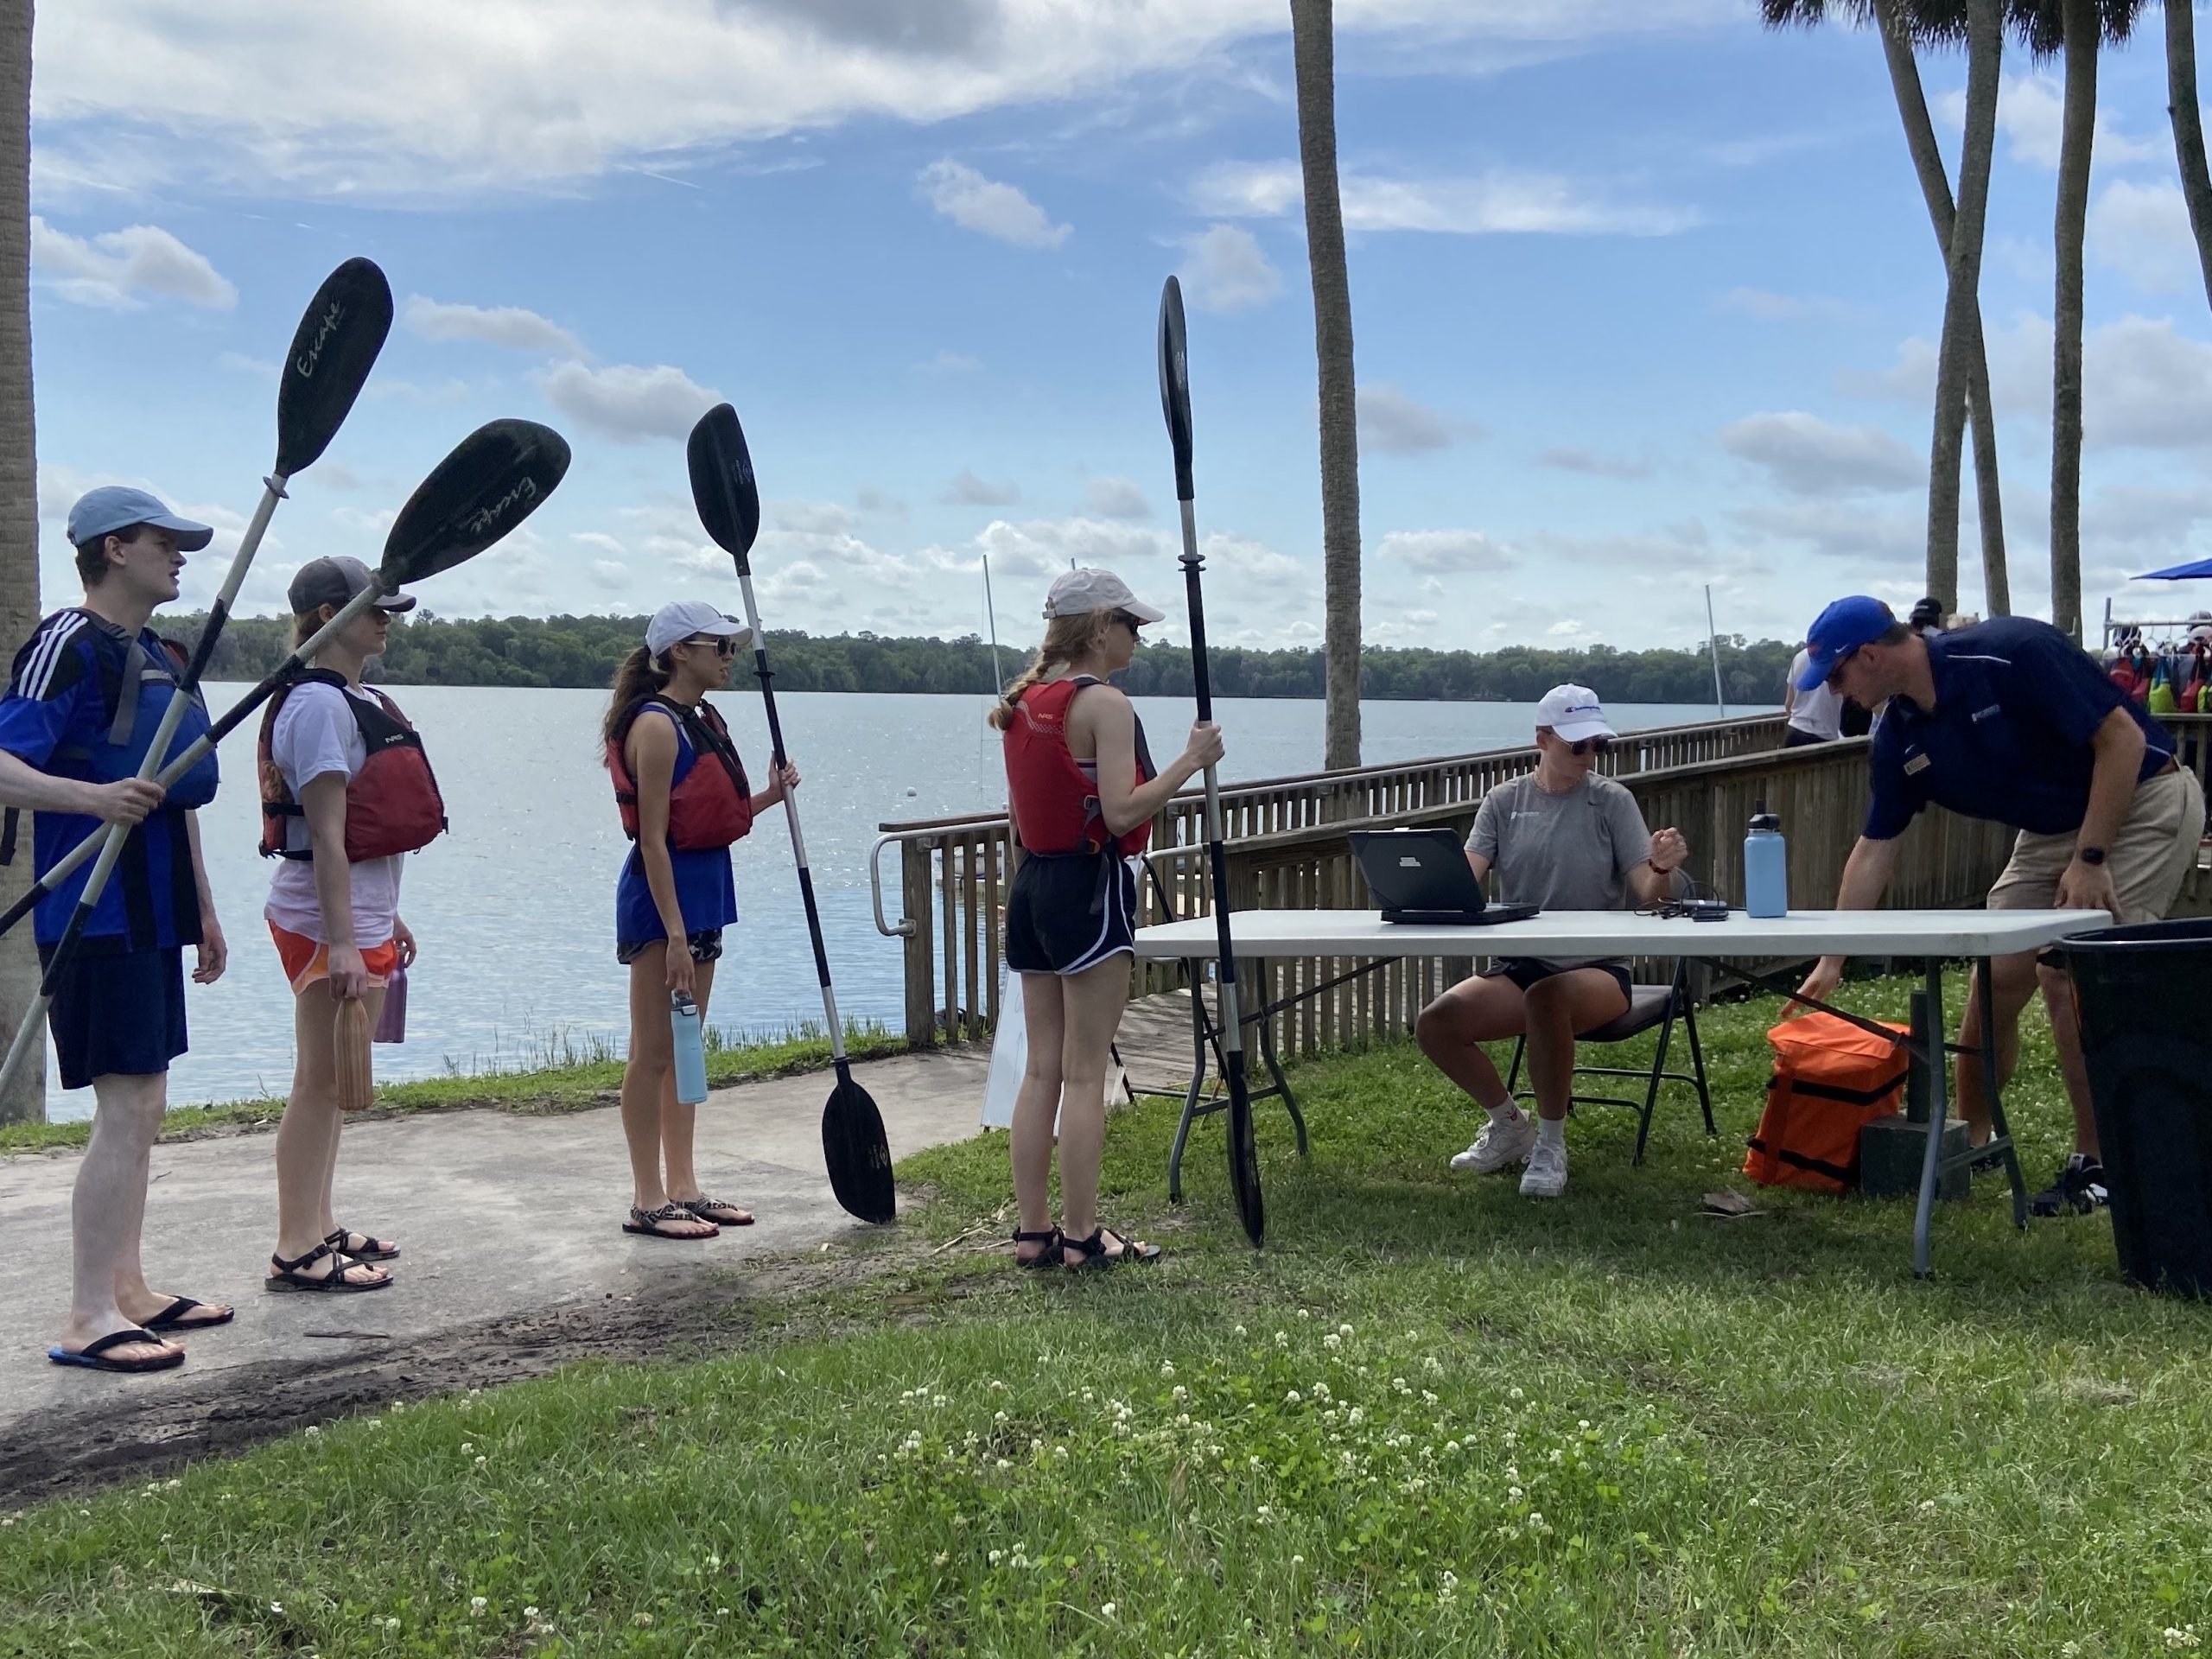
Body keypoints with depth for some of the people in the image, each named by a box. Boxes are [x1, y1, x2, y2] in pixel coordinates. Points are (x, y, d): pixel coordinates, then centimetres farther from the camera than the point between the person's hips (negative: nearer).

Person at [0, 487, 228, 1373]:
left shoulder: (159, 656, 17)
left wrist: (202, 911, 25)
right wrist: (93, 796, -36)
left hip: (151, 917, 9)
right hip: (97, 920, -9)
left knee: (142, 1109, 14)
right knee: (127, 1109, -9)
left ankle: (127, 1288, 24)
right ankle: (88, 1320, -2)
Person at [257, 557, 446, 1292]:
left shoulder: (360, 700, 15)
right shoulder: (318, 705, -15)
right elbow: (326, 835, -21)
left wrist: (387, 917, 24)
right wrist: (341, 941, -25)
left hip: (363, 909, 10)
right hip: (326, 914, -10)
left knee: (335, 1080, 15)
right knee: (321, 1080, -6)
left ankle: (319, 1227, 24)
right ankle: (295, 1251, -1)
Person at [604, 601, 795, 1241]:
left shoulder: (703, 720, 13)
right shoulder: (656, 725, -15)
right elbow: (653, 838, -19)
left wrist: (769, 795, 3)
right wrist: (674, 935, -22)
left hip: (704, 888, 10)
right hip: (663, 892, -9)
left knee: (684, 1049, 13)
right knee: (654, 1052, -2)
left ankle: (682, 1188, 21)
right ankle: (648, 1200, 5)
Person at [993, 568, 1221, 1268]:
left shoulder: (1024, 703, 11)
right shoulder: (1106, 704, -13)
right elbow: (1121, 813, -21)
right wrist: (1190, 760, -15)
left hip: (1031, 886, 8)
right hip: (1090, 887, -8)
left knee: (1042, 1068, 10)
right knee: (1084, 1073, -2)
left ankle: (1033, 1230, 14)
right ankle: (1082, 1235, 4)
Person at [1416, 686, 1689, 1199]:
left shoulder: (1611, 800, 2)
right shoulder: (1504, 801, 7)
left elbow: (1648, 893, -5)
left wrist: (1662, 869, -28)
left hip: (1596, 968, -3)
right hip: (1516, 968, 3)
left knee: (1546, 997, -38)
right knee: (1434, 1025, -22)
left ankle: (1551, 1145, -18)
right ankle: (1509, 1126, 6)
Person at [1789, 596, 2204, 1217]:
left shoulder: (2012, 652, -27)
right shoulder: (1901, 737, -3)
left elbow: (2123, 738, -23)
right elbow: (1874, 850, 3)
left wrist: (2090, 859, -24)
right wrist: (1831, 962, 2)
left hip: (2143, 803, -7)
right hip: (2051, 829, 7)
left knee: (2068, 974, -16)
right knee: (1996, 977, 3)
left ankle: (2097, 1164, -4)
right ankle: (1969, 1142, 19)